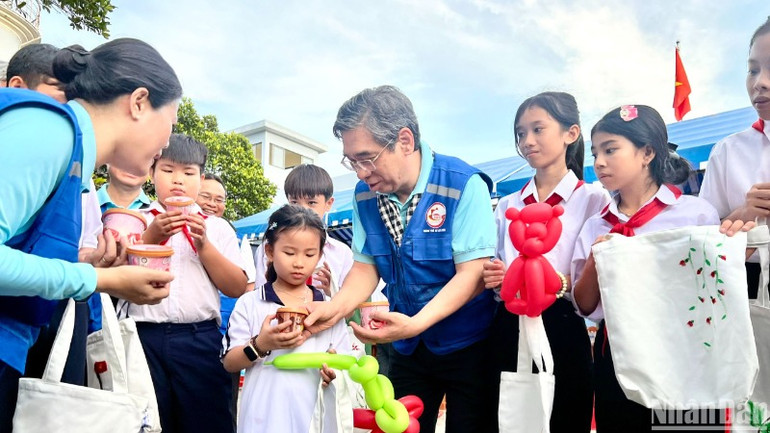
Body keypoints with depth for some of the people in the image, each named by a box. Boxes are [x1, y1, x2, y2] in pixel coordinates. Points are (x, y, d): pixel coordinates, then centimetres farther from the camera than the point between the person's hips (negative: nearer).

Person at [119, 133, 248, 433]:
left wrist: (203, 244, -10)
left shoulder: (217, 227, 9)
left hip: (200, 340, 0)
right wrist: (151, 237, -13)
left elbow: (237, 288, 0)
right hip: (143, 337, 0)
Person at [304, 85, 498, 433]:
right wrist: (335, 308, -18)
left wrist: (415, 323, -34)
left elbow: (472, 272, -23)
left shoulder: (463, 185, -21)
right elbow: (366, 265, 1)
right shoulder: (365, 194, -4)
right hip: (407, 348, 5)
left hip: (468, 345, -4)